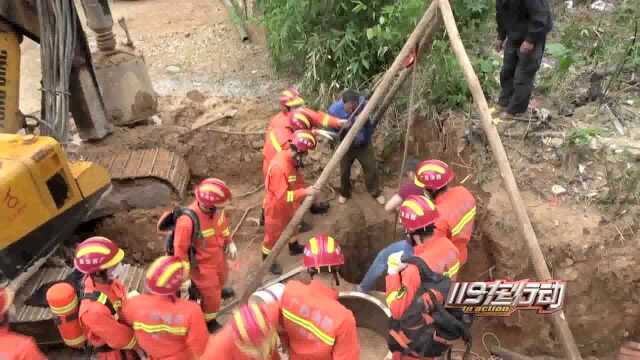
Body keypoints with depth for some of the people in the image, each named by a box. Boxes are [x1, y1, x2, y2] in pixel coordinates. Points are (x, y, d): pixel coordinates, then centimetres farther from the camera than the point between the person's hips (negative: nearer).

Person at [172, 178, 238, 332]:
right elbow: (180, 250, -27)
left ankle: (217, 289, 72)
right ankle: (209, 322, 45)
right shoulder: (188, 221, -42)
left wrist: (229, 241, 8)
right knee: (212, 298, 14)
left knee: (221, 276, 36)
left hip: (218, 255, 6)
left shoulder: (216, 208, -24)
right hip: (202, 264, -6)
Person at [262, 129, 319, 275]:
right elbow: (282, 196, -37)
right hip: (276, 207, -8)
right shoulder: (279, 166, -39)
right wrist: (304, 192, -36)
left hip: (289, 205, 8)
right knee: (273, 234, 15)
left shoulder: (292, 158, -10)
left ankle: (294, 247, 58)